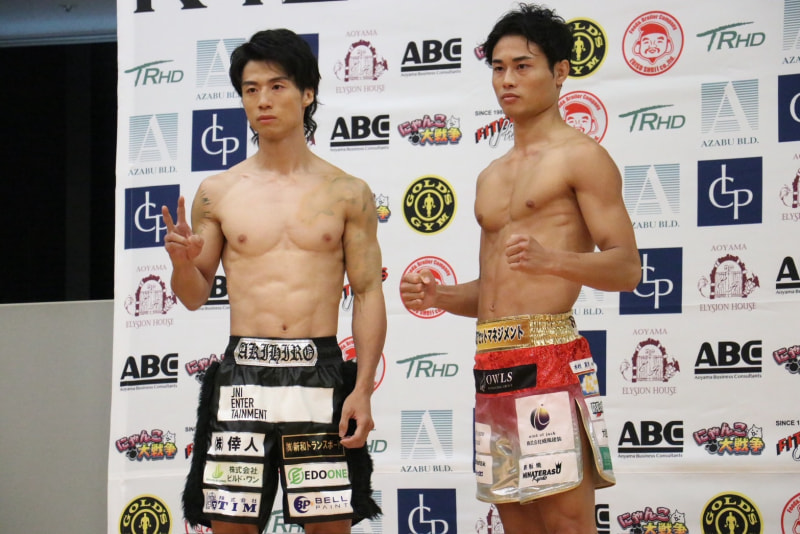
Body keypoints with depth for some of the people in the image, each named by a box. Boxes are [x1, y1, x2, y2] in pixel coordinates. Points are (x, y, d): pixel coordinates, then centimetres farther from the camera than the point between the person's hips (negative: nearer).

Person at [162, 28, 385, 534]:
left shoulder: (346, 192, 5)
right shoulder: (217, 193, 7)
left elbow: (368, 293, 4)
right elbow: (196, 297, 13)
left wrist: (363, 390, -5)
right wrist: (182, 262, -11)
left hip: (321, 376, -1)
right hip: (243, 374, 1)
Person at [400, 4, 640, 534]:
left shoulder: (579, 155, -1)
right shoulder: (492, 176, 23)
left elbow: (626, 267, -8)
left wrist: (551, 259, -25)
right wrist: (440, 297, 8)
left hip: (549, 357, -8)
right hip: (492, 364, 8)